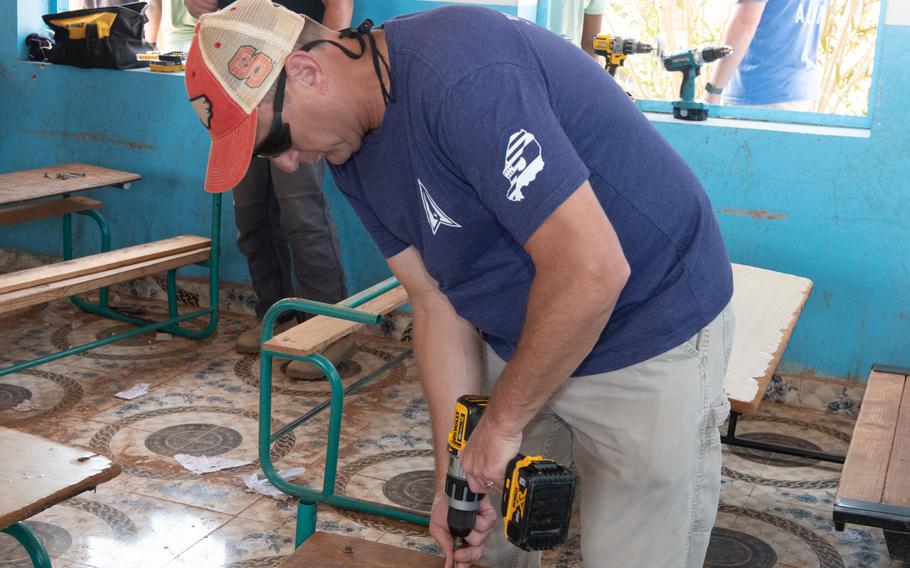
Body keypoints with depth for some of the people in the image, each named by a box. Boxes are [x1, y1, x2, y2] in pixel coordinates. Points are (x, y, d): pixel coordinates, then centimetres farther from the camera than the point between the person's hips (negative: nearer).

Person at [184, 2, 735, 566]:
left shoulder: (461, 74, -30)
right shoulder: (354, 151, -2)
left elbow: (591, 272, -33)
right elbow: (439, 306, -1)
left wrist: (503, 421, -20)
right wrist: (454, 478, -8)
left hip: (650, 343, -7)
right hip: (521, 340, 8)